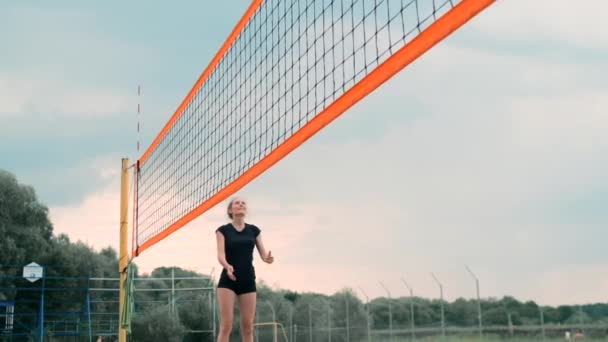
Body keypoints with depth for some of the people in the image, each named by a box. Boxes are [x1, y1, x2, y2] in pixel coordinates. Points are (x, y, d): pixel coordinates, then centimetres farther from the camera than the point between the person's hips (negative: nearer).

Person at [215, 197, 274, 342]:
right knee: (226, 326, -9)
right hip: (228, 281, -3)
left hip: (248, 281, 3)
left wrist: (268, 258, -20)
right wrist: (227, 266, -33)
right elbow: (220, 254, -12)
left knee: (248, 327, 3)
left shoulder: (254, 230, 10)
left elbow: (263, 254, 5)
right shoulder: (223, 230, 1)